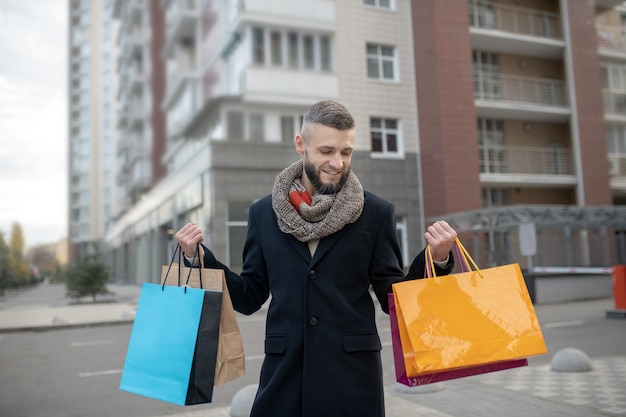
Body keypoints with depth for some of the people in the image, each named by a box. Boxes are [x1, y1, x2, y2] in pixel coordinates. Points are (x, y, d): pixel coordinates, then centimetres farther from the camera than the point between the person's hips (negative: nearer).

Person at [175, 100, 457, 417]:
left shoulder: (376, 213, -2)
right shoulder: (263, 213, 3)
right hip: (284, 374, 1)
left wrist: (436, 258, -13)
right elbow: (249, 297, 8)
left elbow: (393, 299, 2)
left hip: (352, 377, -1)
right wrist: (199, 257, -2)